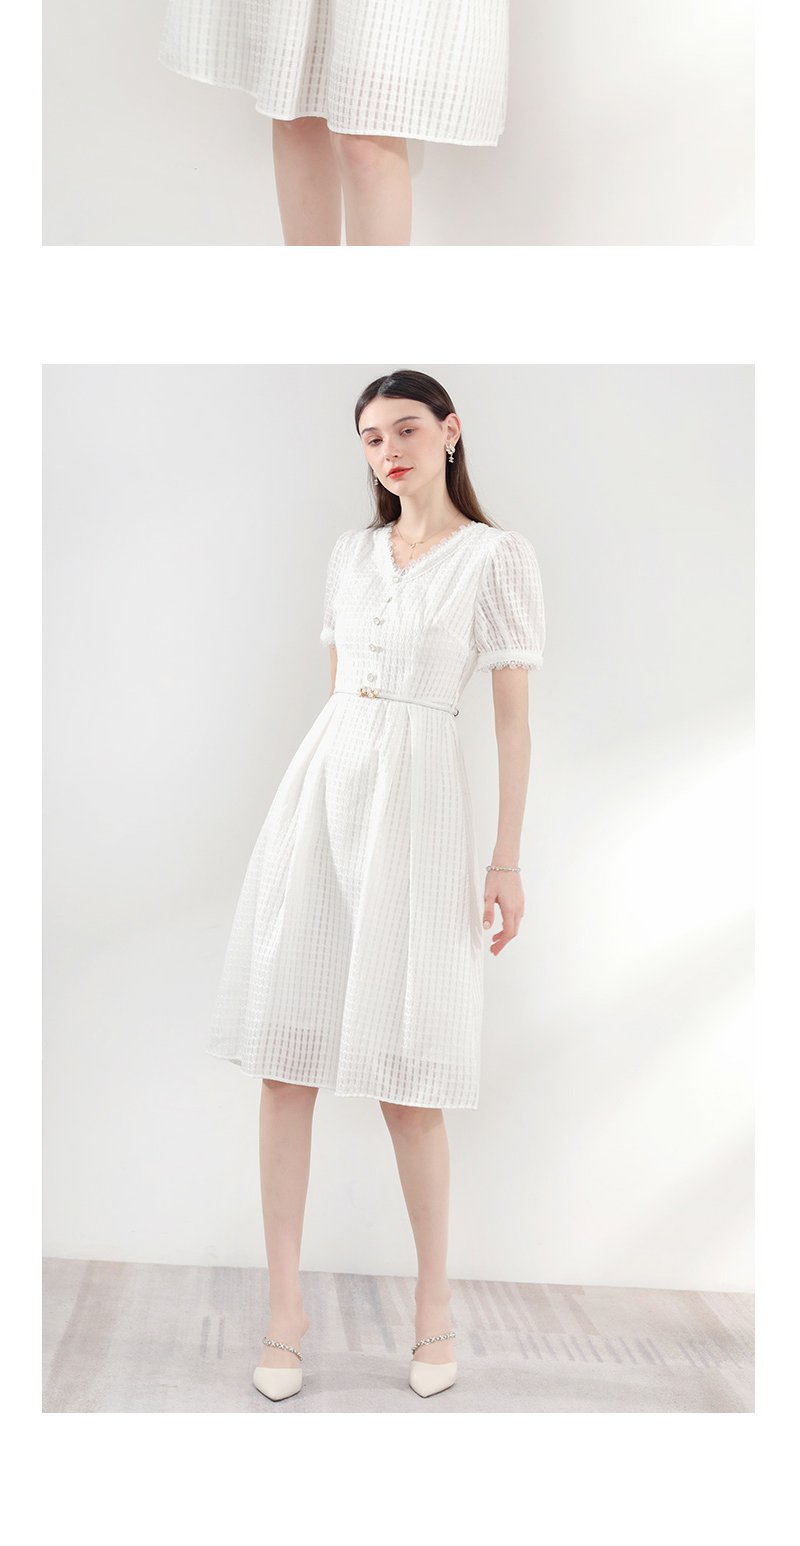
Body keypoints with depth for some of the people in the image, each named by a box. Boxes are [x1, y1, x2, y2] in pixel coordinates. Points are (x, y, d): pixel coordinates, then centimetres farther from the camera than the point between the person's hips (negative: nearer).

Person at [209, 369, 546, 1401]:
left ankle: (434, 1301, 18)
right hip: (319, 785, 5)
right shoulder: (351, 552, 15)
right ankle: (284, 1305, 9)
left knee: (406, 1080, -2)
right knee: (285, 1059, -1)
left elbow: (513, 715, -2)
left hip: (417, 799, -4)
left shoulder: (498, 557, 0)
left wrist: (508, 859, -6)